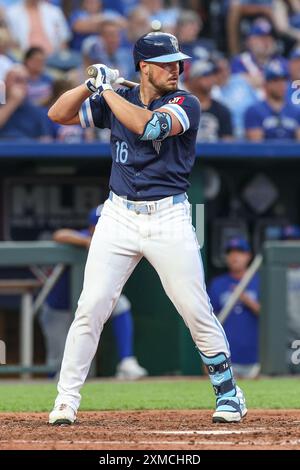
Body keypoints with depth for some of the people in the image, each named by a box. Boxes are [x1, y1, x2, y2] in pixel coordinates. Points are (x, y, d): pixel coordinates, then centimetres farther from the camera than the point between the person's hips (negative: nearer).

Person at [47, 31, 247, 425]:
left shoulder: (186, 104, -5)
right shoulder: (115, 100, 8)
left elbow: (149, 126, -24)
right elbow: (58, 114, 7)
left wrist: (107, 90, -17)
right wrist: (91, 85, -9)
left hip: (168, 219, -2)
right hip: (119, 215, 2)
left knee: (197, 311, 0)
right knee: (91, 307, -5)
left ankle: (228, 392, 15)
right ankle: (66, 400, 0)